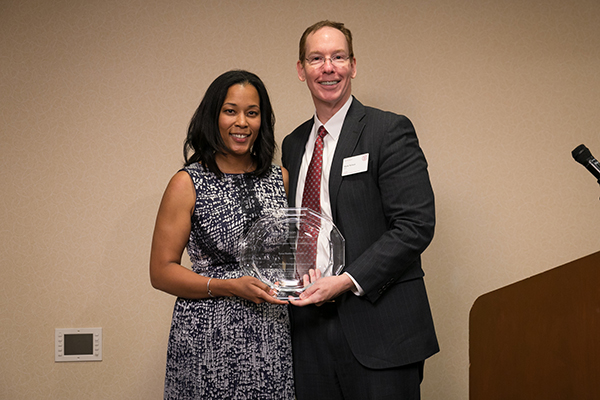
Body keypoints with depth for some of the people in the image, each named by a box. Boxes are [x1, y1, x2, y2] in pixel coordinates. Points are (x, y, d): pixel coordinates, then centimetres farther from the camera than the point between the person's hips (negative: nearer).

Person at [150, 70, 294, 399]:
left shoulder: (280, 178, 10)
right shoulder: (187, 184, -3)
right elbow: (161, 272, -5)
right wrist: (231, 288, -16)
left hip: (273, 336, 4)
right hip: (209, 340, -4)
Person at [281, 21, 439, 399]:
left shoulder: (390, 131, -5)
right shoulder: (293, 144, 15)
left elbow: (416, 224, -12)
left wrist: (348, 281, -17)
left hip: (378, 328, -5)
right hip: (310, 327, 5)